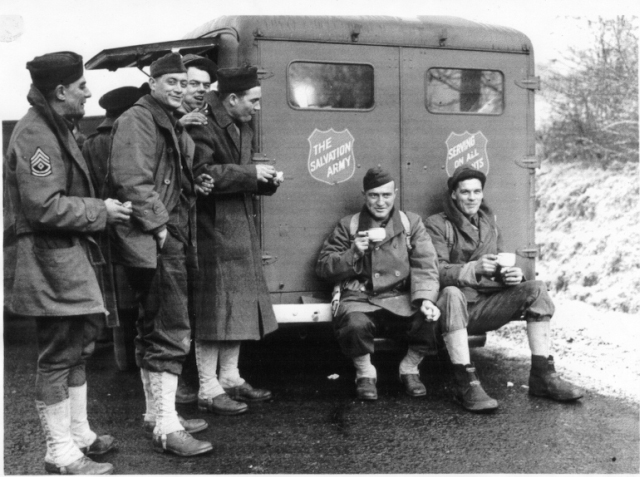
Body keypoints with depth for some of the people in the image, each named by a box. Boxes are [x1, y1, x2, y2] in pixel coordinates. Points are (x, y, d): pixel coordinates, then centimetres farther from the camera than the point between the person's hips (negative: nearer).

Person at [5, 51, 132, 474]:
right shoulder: (35, 136, -16)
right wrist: (101, 212, -15)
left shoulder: (56, 128, 17)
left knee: (81, 342, 17)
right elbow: (44, 207, -22)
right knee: (58, 355, -3)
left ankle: (79, 434, 30)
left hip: (69, 254, 11)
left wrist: (101, 208, 8)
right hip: (51, 260, -11)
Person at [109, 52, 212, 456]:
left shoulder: (172, 124, 22)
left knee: (155, 330, 16)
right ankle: (167, 427, -8)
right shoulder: (137, 120, -10)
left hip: (171, 240, 10)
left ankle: (157, 412, 27)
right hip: (154, 240, -10)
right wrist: (158, 224, -20)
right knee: (171, 332, -11)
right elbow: (132, 180, -20)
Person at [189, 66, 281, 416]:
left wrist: (265, 181, 5)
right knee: (215, 306, -5)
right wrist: (250, 173, -19)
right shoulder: (204, 126, -14)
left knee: (239, 304, 14)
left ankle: (230, 378, 25)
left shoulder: (241, 128, 17)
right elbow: (201, 174, -25)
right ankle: (208, 390, 3)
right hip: (213, 229, -10)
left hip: (240, 228, 10)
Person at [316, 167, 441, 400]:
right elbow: (323, 267, 7)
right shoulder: (348, 226, 10)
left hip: (401, 298, 1)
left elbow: (424, 267, 1)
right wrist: (353, 254, -10)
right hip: (360, 299, -1)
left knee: (430, 317, -29)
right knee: (355, 324, -35)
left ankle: (410, 368, 3)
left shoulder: (411, 223, 11)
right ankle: (365, 373, -1)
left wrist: (425, 298, -18)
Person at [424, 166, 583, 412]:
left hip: (486, 306, 5)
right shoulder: (436, 225, 0)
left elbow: (500, 269, 18)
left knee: (535, 288, -13)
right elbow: (436, 272, -13)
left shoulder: (490, 226, 20)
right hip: (454, 308, -5)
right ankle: (466, 385, -37)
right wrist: (474, 268, -29)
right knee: (451, 293, -39)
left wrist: (512, 275, -7)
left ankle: (543, 375, -14)